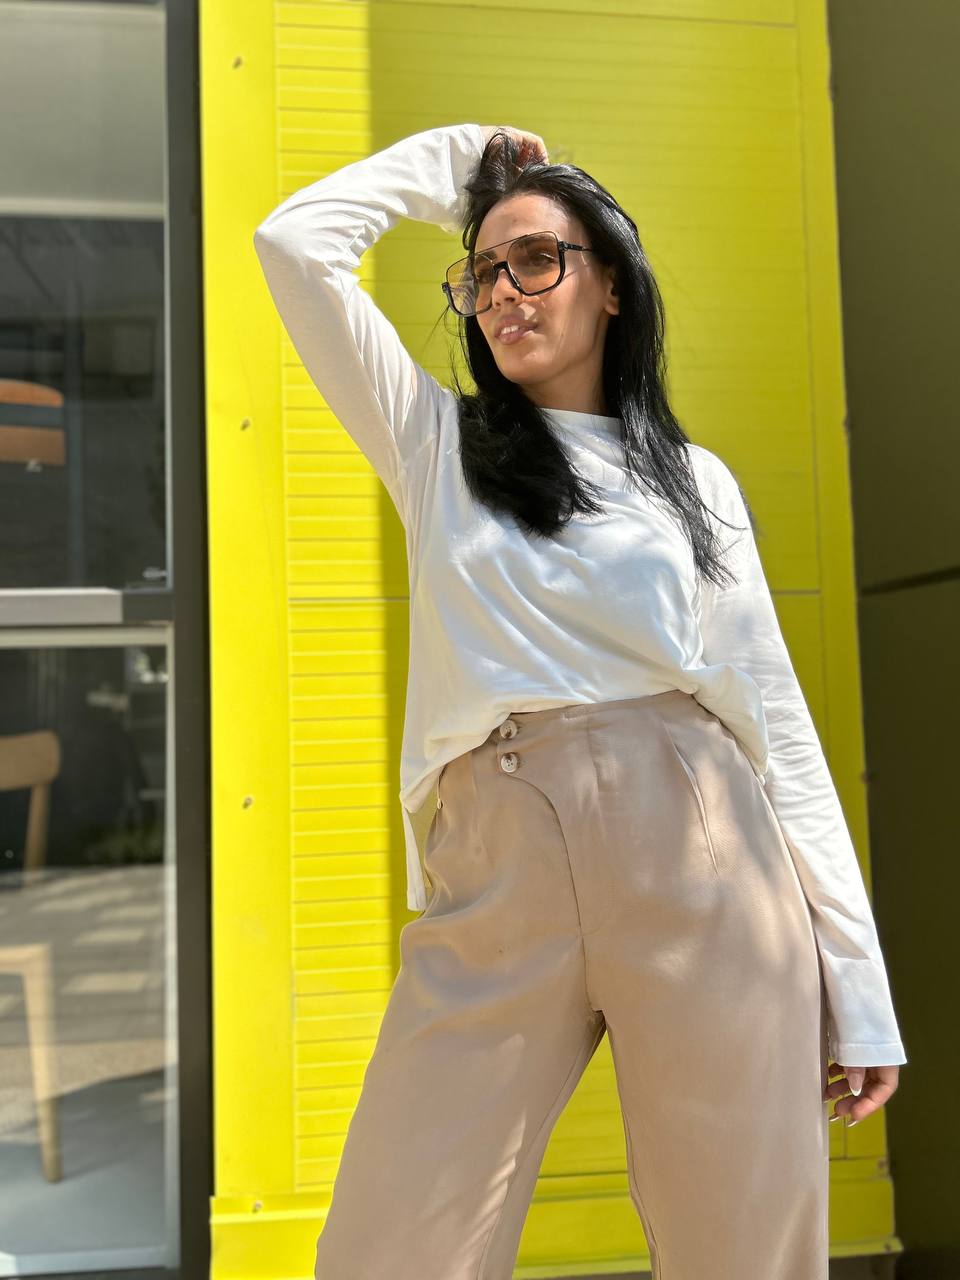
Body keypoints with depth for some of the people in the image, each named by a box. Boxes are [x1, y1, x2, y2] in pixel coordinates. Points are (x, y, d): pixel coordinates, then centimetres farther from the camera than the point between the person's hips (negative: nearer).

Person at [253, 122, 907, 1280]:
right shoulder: (437, 444, 16)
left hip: (699, 854, 0)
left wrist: (858, 986, 5)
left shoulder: (697, 480, 15)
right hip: (496, 873, 0)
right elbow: (295, 242, 9)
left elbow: (778, 721, 9)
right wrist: (453, 157, 21)